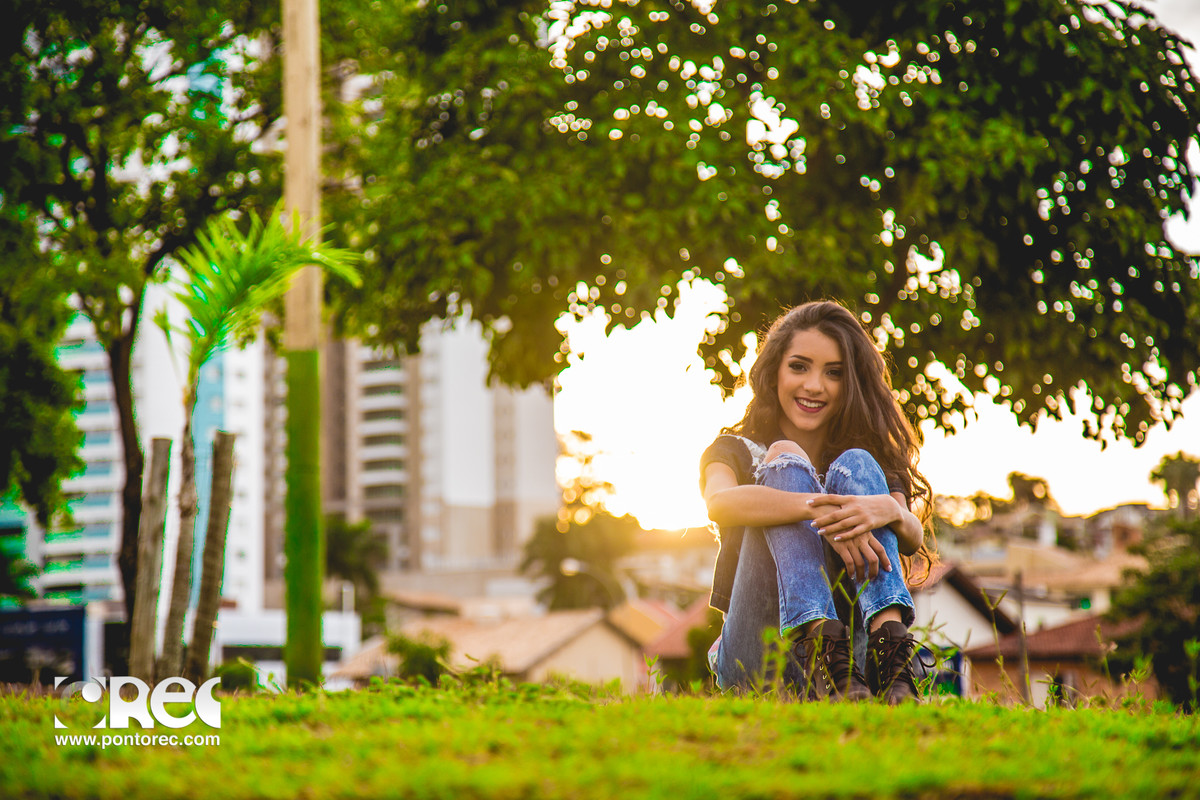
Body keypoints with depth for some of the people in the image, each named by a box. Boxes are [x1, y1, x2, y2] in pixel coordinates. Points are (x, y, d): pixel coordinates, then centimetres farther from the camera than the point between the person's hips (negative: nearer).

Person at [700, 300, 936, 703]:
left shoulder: (868, 466, 19)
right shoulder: (736, 452, 13)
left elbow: (914, 539, -4)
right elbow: (720, 503, -14)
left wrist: (890, 511, -29)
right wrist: (823, 509, -31)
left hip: (852, 649, 1)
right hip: (755, 658, -1)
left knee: (855, 464, -12)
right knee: (785, 460, -16)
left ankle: (889, 641, -38)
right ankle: (820, 642, -43)